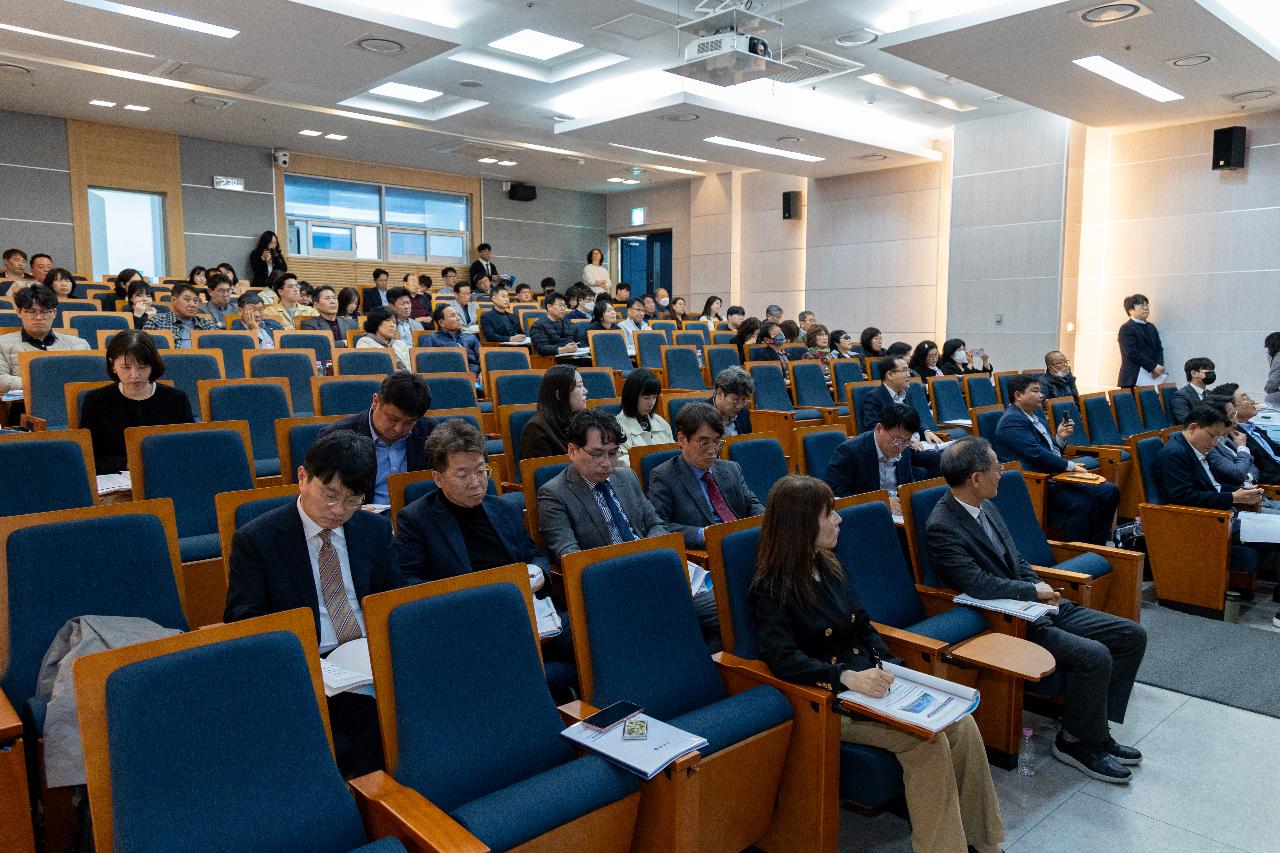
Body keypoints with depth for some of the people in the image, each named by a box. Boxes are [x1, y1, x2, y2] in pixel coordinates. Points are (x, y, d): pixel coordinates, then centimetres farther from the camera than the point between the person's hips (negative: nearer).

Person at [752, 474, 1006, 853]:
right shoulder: (771, 590, -14)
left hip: (870, 683, 7)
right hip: (829, 701, -7)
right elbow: (783, 659, -25)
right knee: (928, 742, -22)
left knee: (962, 725, -10)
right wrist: (848, 677, -35)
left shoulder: (830, 567, 10)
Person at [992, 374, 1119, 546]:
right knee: (1083, 502, -29)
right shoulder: (1011, 421, -13)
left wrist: (1060, 437, 3)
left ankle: (1095, 545, 6)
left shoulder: (1037, 413, 19)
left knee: (1110, 492, 0)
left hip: (1053, 476, 10)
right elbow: (1037, 454, -20)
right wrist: (1071, 466, -13)